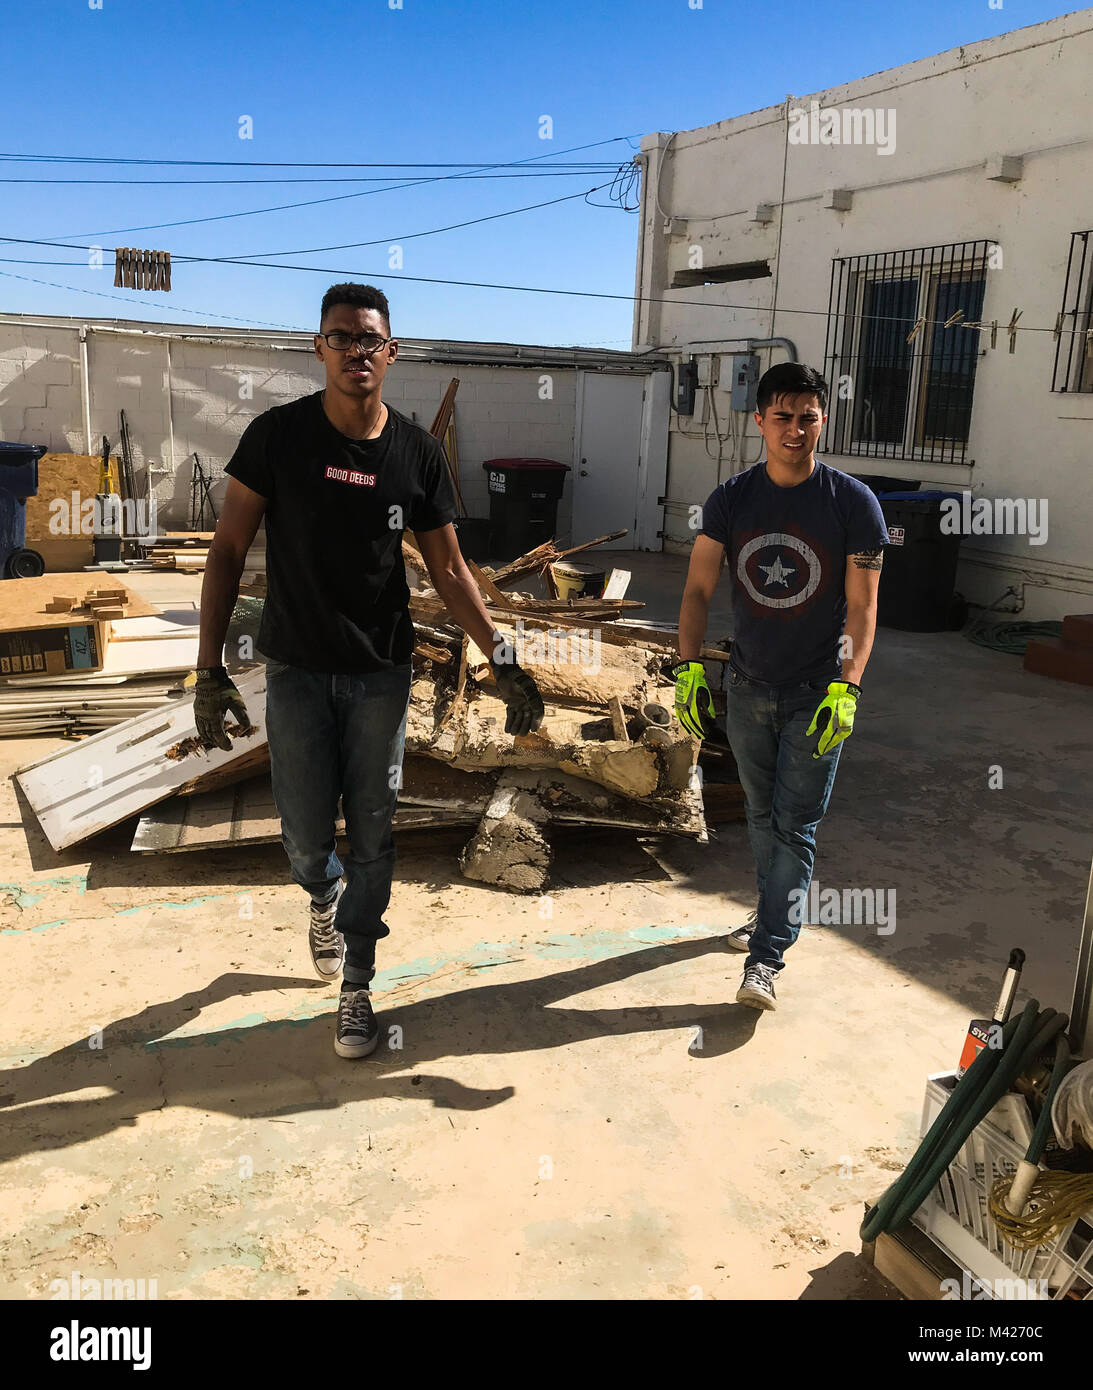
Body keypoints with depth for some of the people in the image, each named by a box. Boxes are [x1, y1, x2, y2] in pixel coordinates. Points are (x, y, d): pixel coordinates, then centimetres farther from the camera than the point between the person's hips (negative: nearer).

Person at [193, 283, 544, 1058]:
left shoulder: (416, 453, -3)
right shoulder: (278, 435, -7)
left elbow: (448, 568, 2)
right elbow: (228, 551, -3)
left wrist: (503, 659, -7)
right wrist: (210, 667, -9)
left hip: (381, 674, 1)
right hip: (297, 671, -1)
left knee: (372, 838, 6)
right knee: (307, 838, 6)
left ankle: (356, 986, 23)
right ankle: (326, 902, 43)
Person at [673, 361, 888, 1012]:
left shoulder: (853, 502, -8)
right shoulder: (731, 499, 0)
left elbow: (861, 607, -10)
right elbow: (699, 590, 1)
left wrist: (845, 689, -20)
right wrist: (690, 669, -10)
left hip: (817, 694, -3)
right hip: (748, 689, 4)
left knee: (795, 826, -3)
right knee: (762, 814, 17)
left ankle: (767, 957, 2)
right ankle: (778, 909, 38)